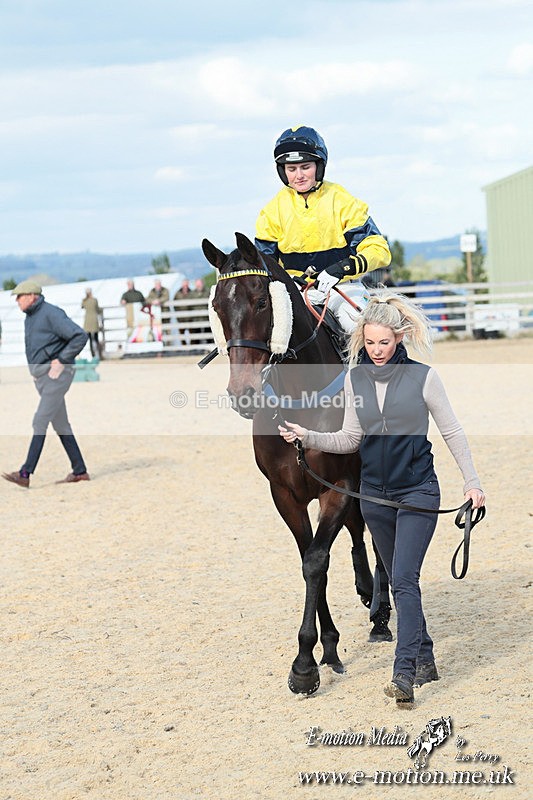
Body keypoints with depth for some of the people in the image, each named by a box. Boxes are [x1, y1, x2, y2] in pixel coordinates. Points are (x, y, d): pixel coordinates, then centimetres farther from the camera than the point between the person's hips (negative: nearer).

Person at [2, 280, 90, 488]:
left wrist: (61, 361, -18)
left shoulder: (51, 313, -13)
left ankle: (25, 474, -17)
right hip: (41, 376, 10)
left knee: (40, 422, -14)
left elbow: (80, 336, -20)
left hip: (56, 374, -10)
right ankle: (80, 471, 15)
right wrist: (35, 369, 16)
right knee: (60, 425, 10)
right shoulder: (29, 318, 16)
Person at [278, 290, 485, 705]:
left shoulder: (423, 377, -8)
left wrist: (472, 481, -5)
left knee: (403, 578, -16)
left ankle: (404, 673, -19)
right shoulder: (355, 380, 3)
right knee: (400, 580, 13)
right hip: (375, 496, 5)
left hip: (418, 492, -5)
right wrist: (307, 436, -6)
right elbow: (350, 439, 8)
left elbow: (453, 432, -2)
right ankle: (425, 658, 27)